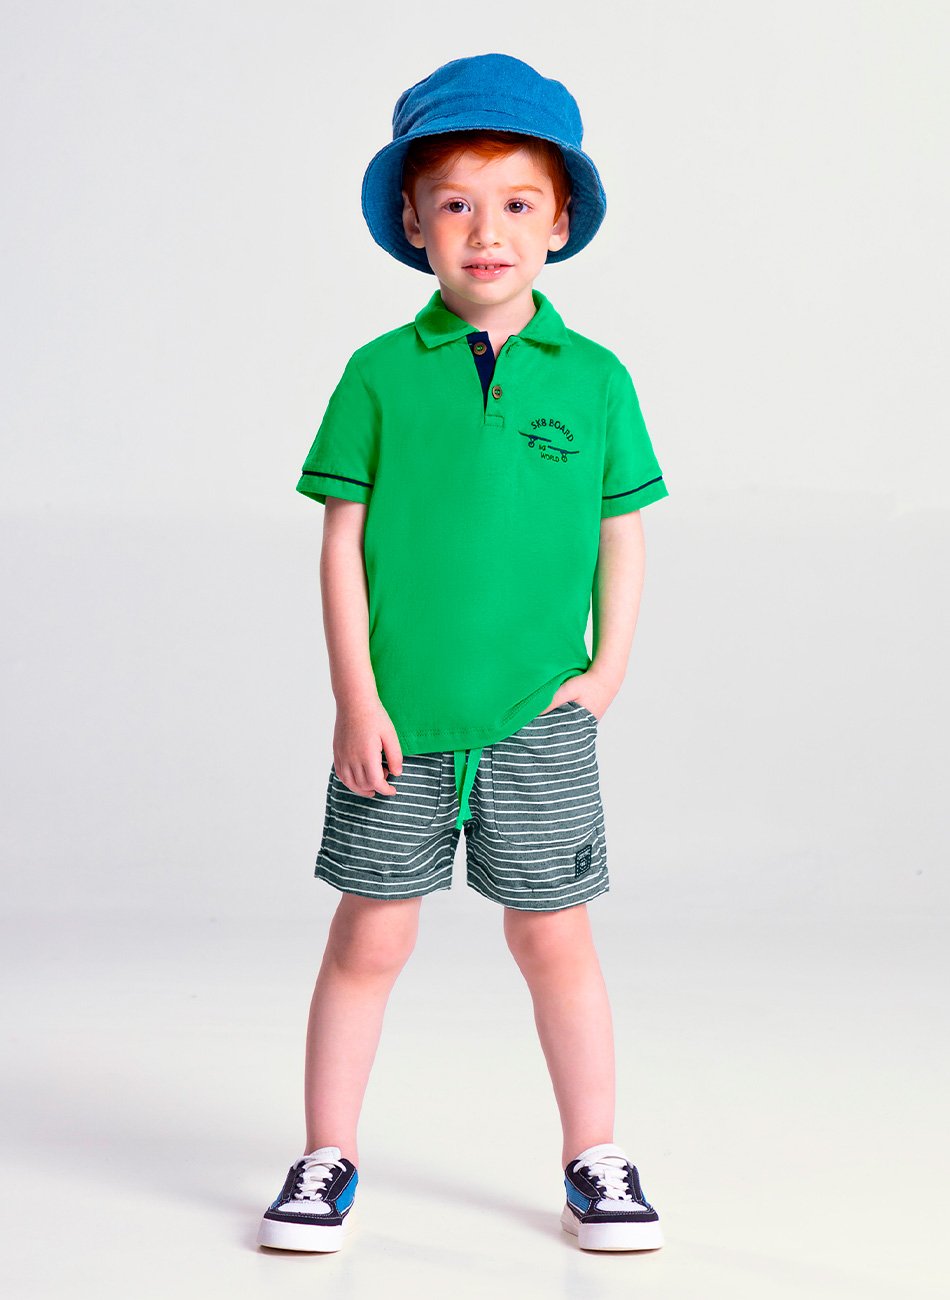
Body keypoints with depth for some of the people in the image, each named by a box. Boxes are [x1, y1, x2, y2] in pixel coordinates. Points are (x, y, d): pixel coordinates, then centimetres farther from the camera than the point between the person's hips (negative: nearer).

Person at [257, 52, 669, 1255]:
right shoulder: (381, 375, -2)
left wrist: (607, 672, -2)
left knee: (554, 940, 8)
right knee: (368, 939, 7)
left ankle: (595, 1164, 23)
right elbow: (343, 539, -2)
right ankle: (327, 1159, 22)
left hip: (539, 719, 1)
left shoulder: (594, 379, 2)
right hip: (397, 719, 0)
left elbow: (622, 536, 7)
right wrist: (356, 697, -7)